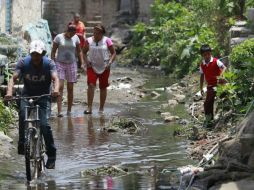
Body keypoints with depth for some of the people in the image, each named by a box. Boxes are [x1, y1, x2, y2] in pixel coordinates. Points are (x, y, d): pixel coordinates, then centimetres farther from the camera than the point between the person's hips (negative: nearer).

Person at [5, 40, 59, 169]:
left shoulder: (49, 63, -14)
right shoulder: (23, 63, -12)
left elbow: (55, 78, -28)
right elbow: (14, 78, -20)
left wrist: (56, 90, -51)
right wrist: (9, 92, -41)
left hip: (43, 96, -1)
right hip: (27, 95, 1)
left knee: (44, 124, -17)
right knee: (22, 113, -31)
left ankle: (51, 154, -2)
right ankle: (22, 145, -20)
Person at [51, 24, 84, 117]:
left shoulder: (76, 38, 5)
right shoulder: (59, 37, -4)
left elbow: (79, 51, 14)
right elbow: (53, 51, 0)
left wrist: (82, 62, 6)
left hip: (71, 64, 3)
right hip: (60, 63, -3)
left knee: (70, 88, 4)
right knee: (60, 86, -14)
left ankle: (69, 110, 13)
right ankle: (59, 111, -19)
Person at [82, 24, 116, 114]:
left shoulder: (107, 41, -4)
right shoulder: (89, 41, 0)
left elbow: (113, 53, 1)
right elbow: (84, 52, 12)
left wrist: (110, 63, -13)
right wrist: (86, 61, -4)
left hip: (104, 67, 0)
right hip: (92, 66, 0)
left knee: (103, 87, 7)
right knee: (91, 85, -15)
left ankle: (101, 109, 18)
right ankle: (89, 108, -17)